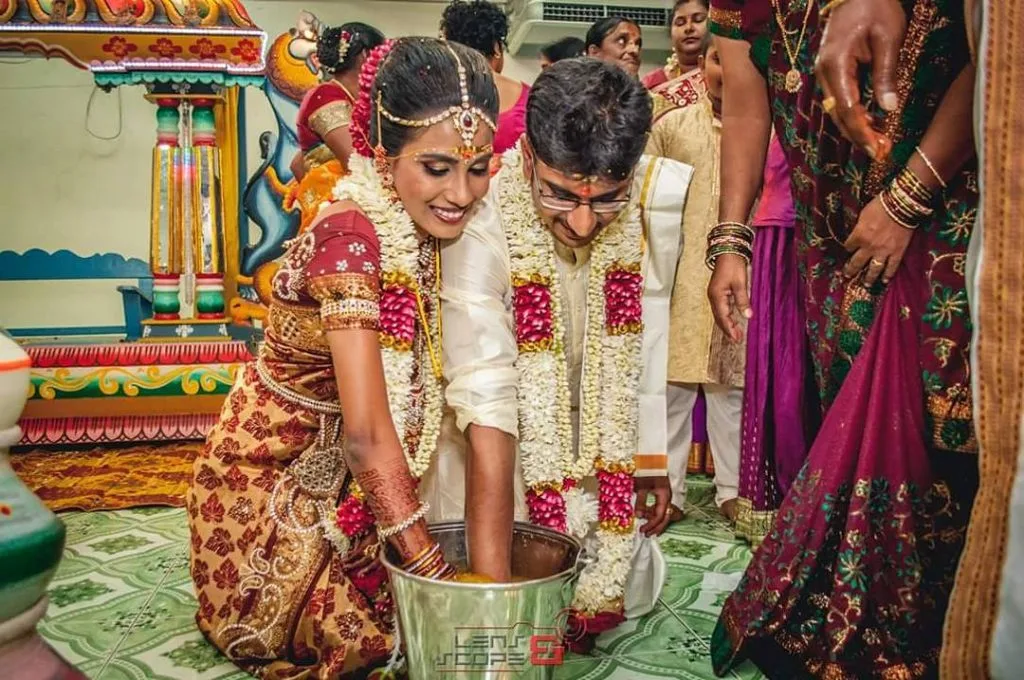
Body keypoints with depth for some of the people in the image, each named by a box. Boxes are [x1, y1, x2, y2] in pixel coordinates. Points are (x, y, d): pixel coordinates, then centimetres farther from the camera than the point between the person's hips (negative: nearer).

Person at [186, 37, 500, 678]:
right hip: (271, 483, -6)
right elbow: (366, 435, -33)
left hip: (338, 476, 7)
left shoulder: (418, 229, -8)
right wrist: (433, 566, -28)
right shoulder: (351, 233, -31)